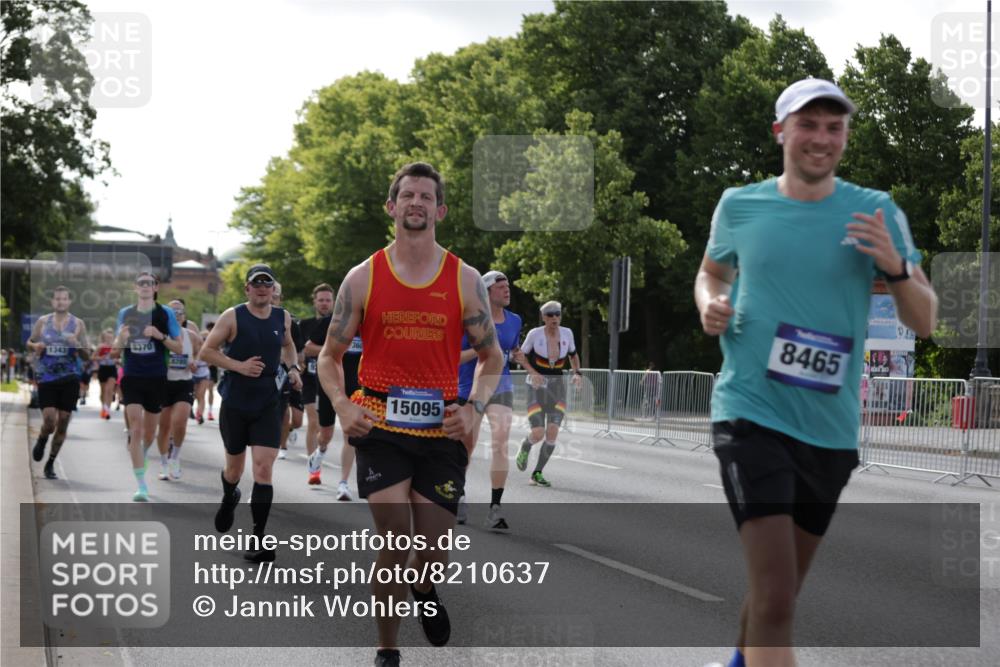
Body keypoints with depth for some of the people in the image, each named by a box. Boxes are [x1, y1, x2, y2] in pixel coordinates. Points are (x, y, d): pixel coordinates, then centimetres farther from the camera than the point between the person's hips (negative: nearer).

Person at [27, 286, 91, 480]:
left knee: (63, 423, 2)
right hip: (46, 378, 0)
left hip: (69, 378, 1)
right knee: (49, 420, -12)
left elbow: (87, 356, 5)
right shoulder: (42, 321, 6)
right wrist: (36, 346, -6)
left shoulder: (78, 324, 4)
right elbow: (29, 343, 17)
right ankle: (42, 440, 24)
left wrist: (77, 345, -15)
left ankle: (51, 463, 17)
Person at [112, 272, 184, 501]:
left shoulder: (166, 314, 0)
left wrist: (161, 336, -18)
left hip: (156, 379, 0)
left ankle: (138, 455, 47)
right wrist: (120, 339, -11)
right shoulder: (125, 314, 5)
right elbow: (116, 351, 12)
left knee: (149, 433, 13)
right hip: (132, 377, 0)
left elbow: (179, 348, -1)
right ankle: (142, 486, -13)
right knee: (136, 429, -13)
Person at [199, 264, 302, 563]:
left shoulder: (283, 317, 4)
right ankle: (229, 499, 51)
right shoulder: (233, 317, -7)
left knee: (263, 468, -11)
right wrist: (239, 366, -18)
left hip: (268, 404, 1)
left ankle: (258, 538, -8)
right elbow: (207, 351, -6)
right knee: (235, 465, 14)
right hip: (235, 403, -1)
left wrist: (292, 368, 5)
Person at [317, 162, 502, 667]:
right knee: (396, 541, -14)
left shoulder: (465, 279, 4)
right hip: (380, 426, -1)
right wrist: (343, 406, -8)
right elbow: (330, 356, 9)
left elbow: (491, 357, 12)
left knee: (433, 558, 3)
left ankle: (423, 590, 42)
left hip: (442, 429, 1)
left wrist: (474, 407, -6)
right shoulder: (364, 277, 2)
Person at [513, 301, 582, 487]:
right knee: (538, 433, -14)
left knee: (552, 433, -12)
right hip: (537, 387, -3)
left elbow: (573, 355, 17)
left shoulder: (566, 333, 0)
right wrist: (533, 372, -15)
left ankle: (537, 473, 4)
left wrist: (577, 373, -1)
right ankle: (525, 448, 24)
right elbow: (521, 356, 2)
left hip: (557, 387, 3)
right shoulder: (535, 334, -10)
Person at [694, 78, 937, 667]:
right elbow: (712, 271, 21)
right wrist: (709, 306, -1)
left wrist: (895, 266, -18)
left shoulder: (877, 212, 1)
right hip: (751, 414, -3)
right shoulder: (740, 205, 1)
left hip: (832, 428, 3)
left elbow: (924, 322, 1)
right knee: (775, 597, -17)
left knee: (781, 589, 20)